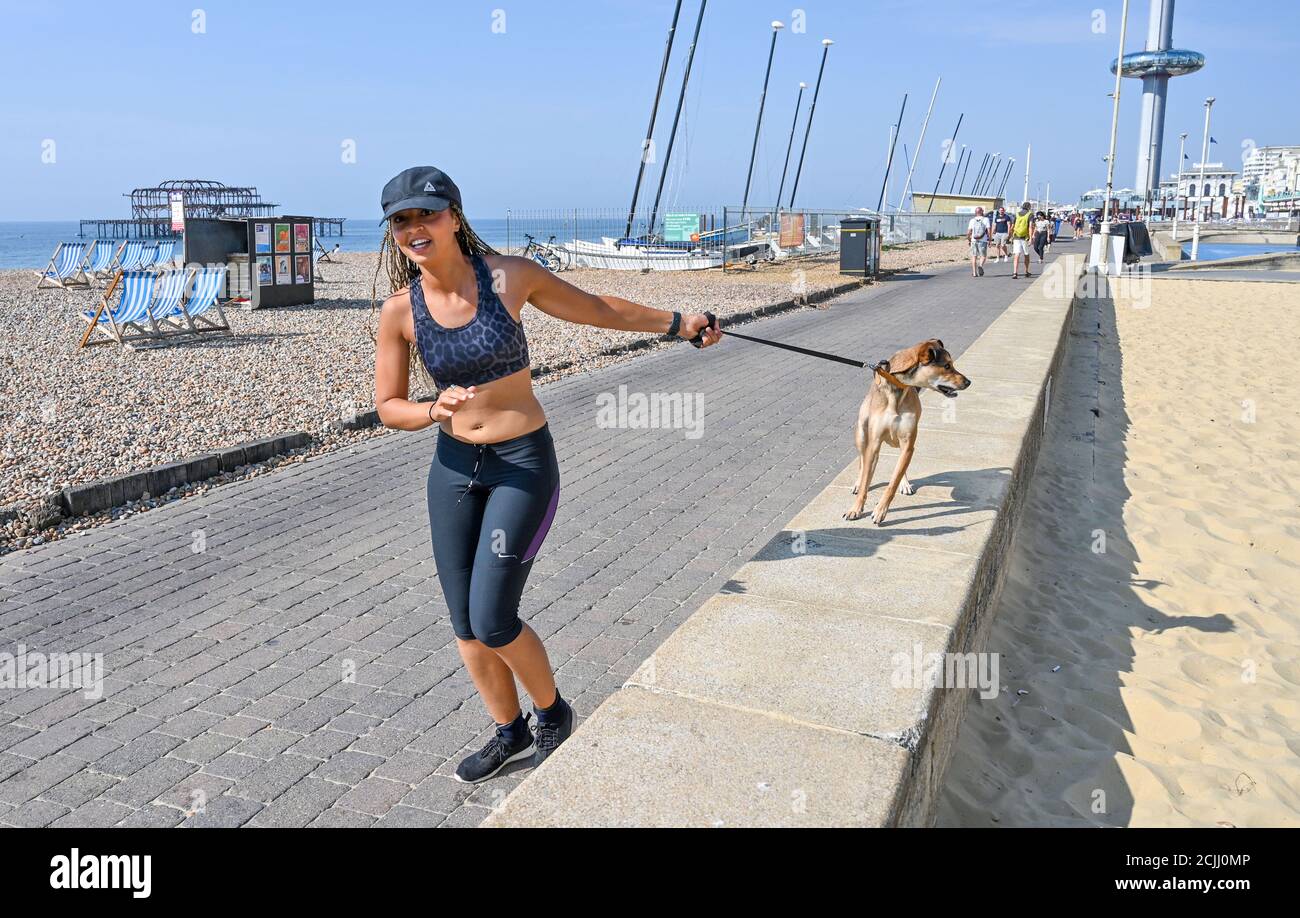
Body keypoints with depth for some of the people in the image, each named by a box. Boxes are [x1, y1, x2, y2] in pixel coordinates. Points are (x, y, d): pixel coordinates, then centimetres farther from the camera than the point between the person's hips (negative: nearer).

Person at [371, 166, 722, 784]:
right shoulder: (400, 310, -6)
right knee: (465, 623, 9)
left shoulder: (511, 275, -12)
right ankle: (510, 732, 34)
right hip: (453, 467, 4)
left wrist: (677, 324, 15)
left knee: (492, 621, -7)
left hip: (522, 464, -4)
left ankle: (553, 710, 24)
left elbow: (599, 309, 4)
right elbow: (388, 406, 3)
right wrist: (434, 411, -19)